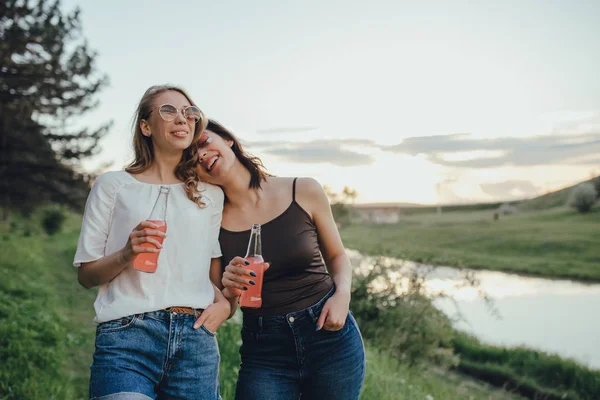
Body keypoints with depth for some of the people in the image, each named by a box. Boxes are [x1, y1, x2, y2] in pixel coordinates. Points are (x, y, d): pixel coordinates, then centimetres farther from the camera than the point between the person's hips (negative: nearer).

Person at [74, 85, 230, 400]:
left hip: (197, 341, 3)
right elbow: (86, 275, 6)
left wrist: (223, 303, 1)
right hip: (129, 335, -3)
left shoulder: (210, 193, 15)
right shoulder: (114, 185, 6)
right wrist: (126, 254, -13)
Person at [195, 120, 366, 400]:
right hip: (263, 351, 0)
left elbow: (336, 256, 10)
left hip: (331, 336, 0)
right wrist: (230, 291, -17)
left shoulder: (304, 193, -5)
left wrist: (342, 295, -9)